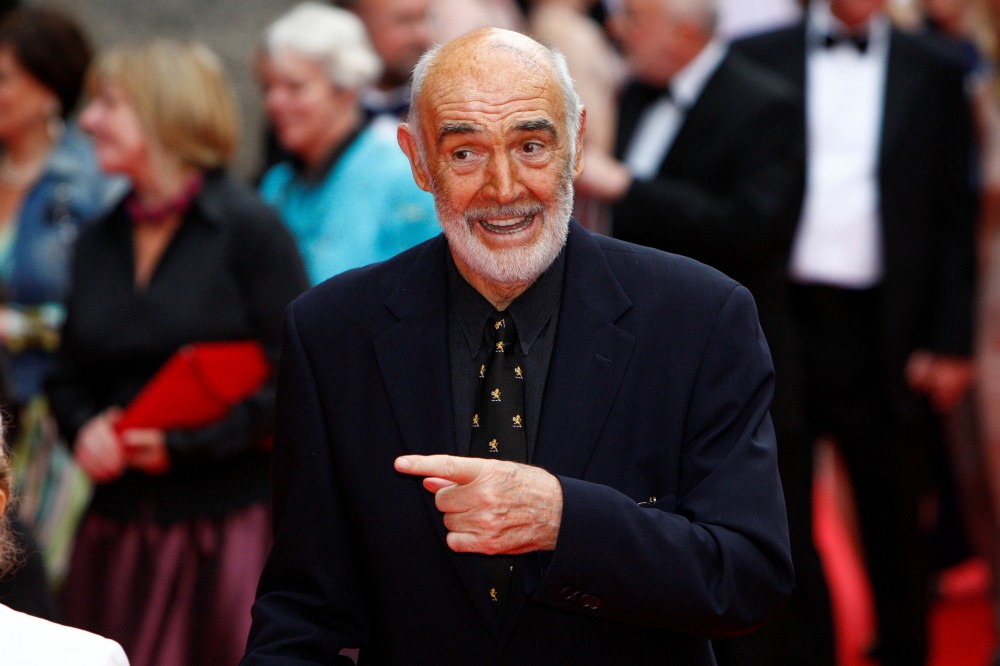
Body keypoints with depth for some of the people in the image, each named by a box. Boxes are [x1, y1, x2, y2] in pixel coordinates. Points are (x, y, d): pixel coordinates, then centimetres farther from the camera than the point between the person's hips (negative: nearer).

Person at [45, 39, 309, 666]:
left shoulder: (250, 228, -5)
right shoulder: (100, 243, 13)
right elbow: (71, 373, 20)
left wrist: (185, 444, -14)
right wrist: (84, 428, -3)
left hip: (228, 521, -5)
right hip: (119, 529, 5)